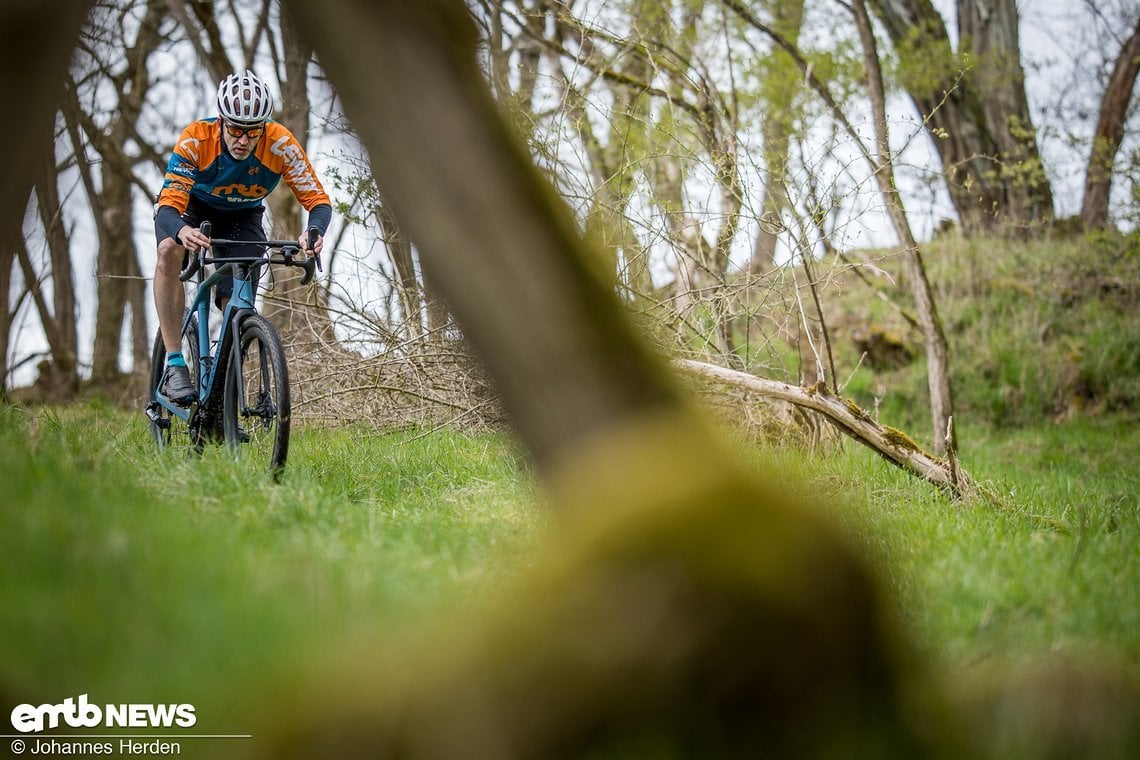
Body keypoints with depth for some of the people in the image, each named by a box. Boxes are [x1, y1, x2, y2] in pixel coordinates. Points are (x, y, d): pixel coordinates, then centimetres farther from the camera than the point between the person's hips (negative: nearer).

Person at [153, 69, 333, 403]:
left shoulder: (281, 144, -31)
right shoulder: (195, 139, -34)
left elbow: (318, 200, -28)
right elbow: (169, 204, -39)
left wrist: (314, 232, -51)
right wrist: (182, 231, -63)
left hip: (242, 215, 2)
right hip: (192, 204, -2)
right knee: (170, 252, -35)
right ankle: (174, 363, -29)